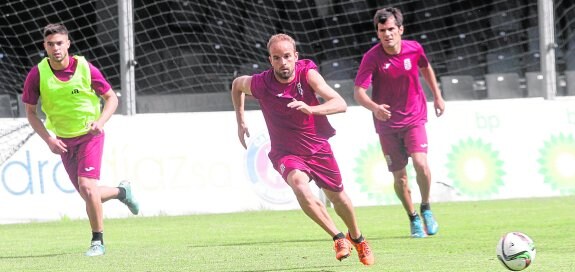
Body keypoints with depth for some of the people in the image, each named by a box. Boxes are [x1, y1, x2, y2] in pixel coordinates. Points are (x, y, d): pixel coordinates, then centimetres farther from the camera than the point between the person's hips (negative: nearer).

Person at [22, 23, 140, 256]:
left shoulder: (86, 69, -16)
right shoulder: (37, 75, -12)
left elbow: (111, 98, -4)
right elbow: (31, 112, -2)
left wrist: (100, 122, -21)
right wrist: (48, 139, -15)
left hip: (89, 135, -3)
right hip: (62, 140, 3)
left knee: (87, 187, -20)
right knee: (88, 195, 8)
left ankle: (98, 241, -4)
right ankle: (122, 191, 40)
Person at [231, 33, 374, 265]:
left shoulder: (307, 73, -21)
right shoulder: (260, 84, -18)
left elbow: (340, 104, -29)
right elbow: (236, 84, 7)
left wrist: (311, 109, -46)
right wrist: (240, 122, 8)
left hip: (318, 148, 1)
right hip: (286, 152, -1)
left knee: (337, 197, 15)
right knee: (299, 184, -32)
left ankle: (357, 238, 45)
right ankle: (338, 237, -23)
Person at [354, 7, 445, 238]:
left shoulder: (414, 49, -8)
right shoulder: (372, 57, -17)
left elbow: (426, 68, 15)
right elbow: (358, 92, -21)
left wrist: (437, 96, 21)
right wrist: (374, 107, -40)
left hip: (414, 118, 0)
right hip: (387, 123, 0)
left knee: (420, 163, -19)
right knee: (399, 176, 3)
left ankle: (426, 208, 7)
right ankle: (413, 219, 25)